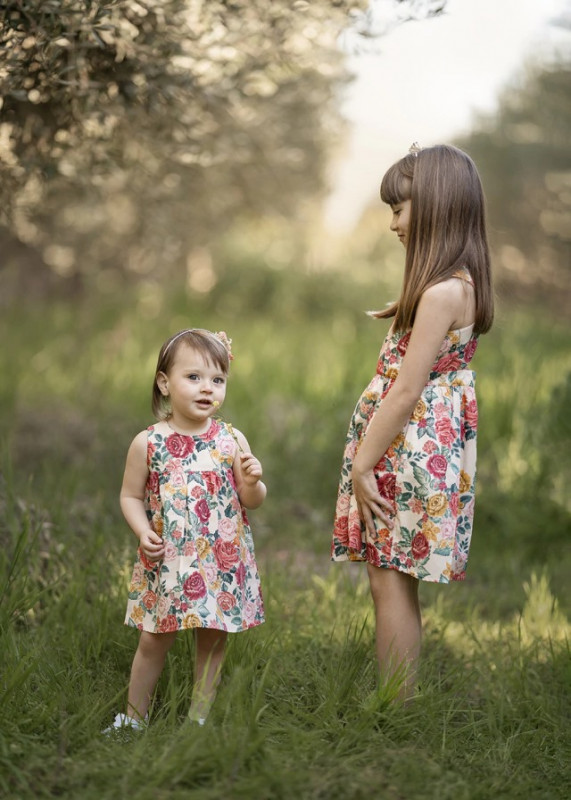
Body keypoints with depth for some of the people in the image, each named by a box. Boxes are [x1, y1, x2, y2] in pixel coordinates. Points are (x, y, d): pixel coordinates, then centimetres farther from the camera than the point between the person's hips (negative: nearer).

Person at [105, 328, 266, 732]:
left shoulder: (231, 440, -3)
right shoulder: (148, 443, -6)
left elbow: (252, 501, 2)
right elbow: (131, 496, 2)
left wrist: (253, 480, -19)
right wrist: (143, 532, -14)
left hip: (222, 561, 1)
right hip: (166, 562, -1)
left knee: (213, 640, 10)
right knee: (153, 641, 9)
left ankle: (199, 718, 25)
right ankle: (134, 718, 26)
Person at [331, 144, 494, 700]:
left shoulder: (444, 290, -20)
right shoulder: (458, 282, 11)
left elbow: (405, 391, -20)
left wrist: (363, 466, -17)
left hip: (410, 451, -10)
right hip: (413, 451, 10)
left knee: (389, 581, -2)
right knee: (393, 582, 14)